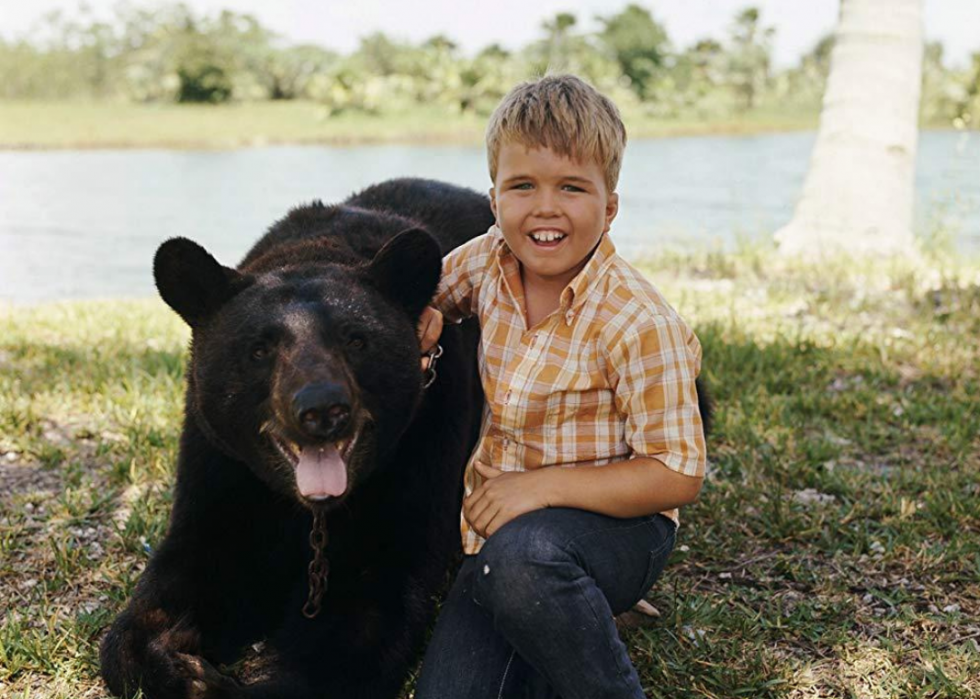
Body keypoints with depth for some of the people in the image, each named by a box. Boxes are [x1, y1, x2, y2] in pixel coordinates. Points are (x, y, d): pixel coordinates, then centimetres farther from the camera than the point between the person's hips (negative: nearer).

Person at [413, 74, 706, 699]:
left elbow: (678, 475, -19)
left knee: (522, 558, -39)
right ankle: (560, 644, 16)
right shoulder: (488, 261, -3)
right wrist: (421, 316, -5)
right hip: (503, 525, 5)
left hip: (615, 527, -5)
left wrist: (543, 486, -27)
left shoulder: (638, 323, -20)